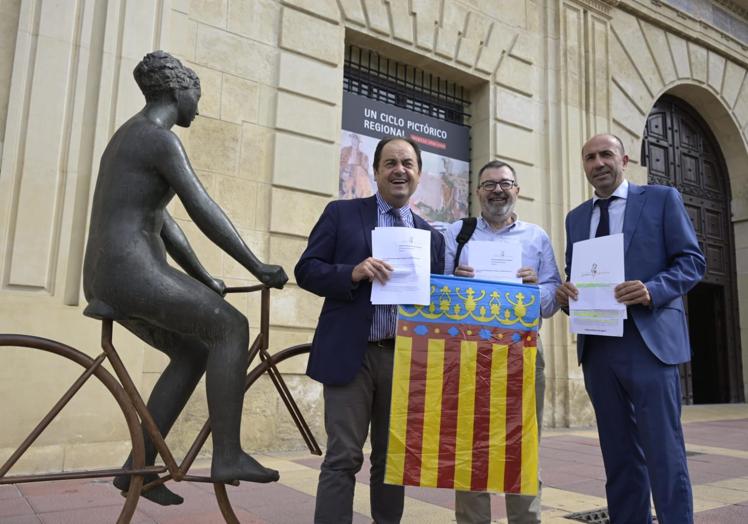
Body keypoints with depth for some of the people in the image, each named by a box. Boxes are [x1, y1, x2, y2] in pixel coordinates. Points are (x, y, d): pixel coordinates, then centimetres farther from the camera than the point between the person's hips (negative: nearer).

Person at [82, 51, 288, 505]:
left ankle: (137, 467, 16)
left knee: (193, 355, 13)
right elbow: (203, 211, -19)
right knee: (232, 328, -9)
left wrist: (204, 278, 23)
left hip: (107, 277, 10)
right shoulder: (161, 139, -9)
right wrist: (258, 267, -14)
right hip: (134, 271, -10)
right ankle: (227, 455, -8)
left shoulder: (130, 137, 24)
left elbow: (162, 221, 23)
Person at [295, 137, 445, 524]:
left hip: (406, 357, 4)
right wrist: (353, 272, -19)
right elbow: (307, 270, -3)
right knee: (343, 458, -3)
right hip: (351, 354, -4)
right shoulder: (341, 213, 3)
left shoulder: (431, 236, 13)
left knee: (393, 458, 15)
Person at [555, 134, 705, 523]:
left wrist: (652, 290, -20)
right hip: (597, 347, 5)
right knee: (619, 454, 12)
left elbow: (692, 260, -2)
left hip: (648, 341, -4)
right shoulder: (576, 217, 16)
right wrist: (565, 293, -5)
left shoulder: (662, 198, 3)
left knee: (663, 450, -3)